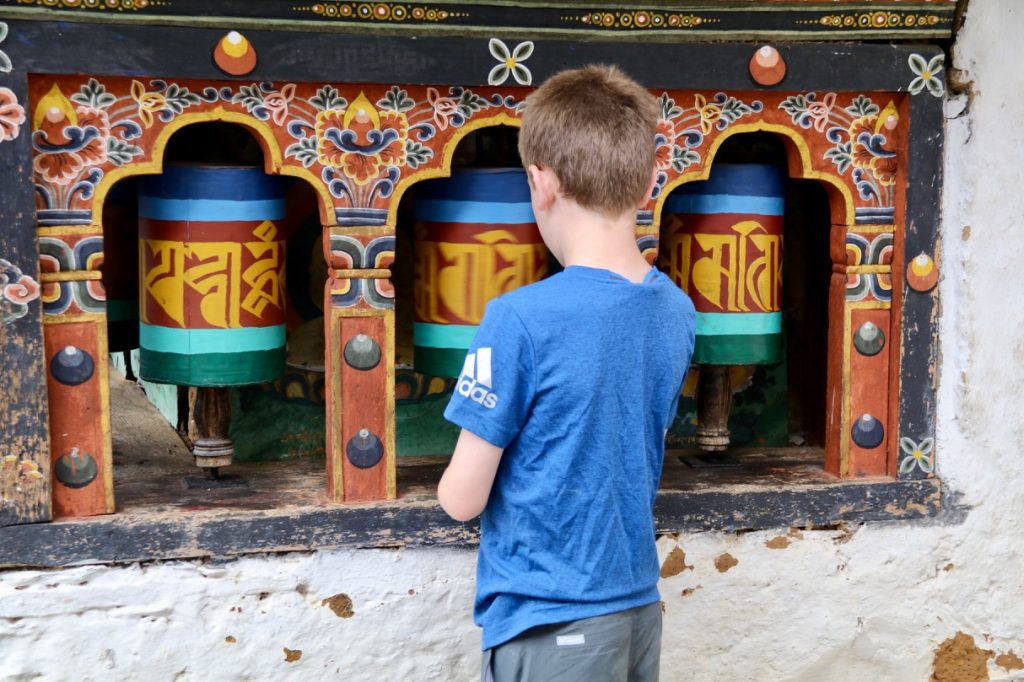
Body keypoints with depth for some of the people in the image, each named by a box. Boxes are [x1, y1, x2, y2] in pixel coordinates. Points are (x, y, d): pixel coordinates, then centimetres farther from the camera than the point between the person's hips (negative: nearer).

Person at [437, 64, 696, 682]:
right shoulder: (677, 313, -2)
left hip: (549, 621, -6)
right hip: (639, 603, 6)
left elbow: (462, 499, -14)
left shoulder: (521, 321, -21)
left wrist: (453, 484, 6)